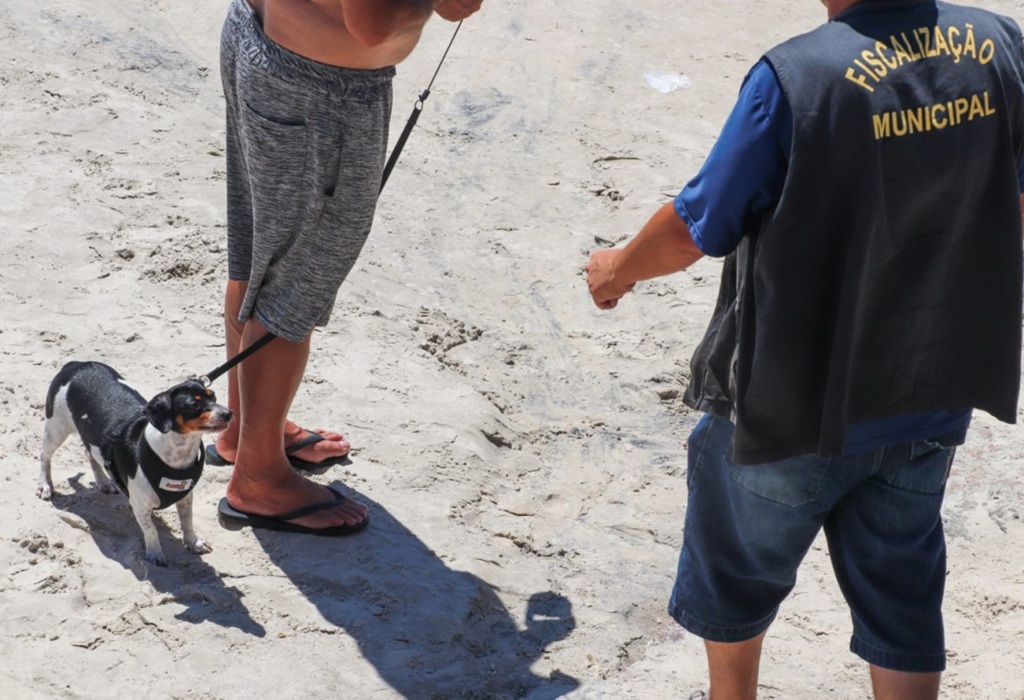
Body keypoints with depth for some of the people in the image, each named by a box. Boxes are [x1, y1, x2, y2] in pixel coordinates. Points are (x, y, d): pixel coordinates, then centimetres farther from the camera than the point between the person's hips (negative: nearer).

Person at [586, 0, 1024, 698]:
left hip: (795, 400, -4)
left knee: (737, 574, 23)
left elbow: (695, 229, -16)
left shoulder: (794, 77, -26)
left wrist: (617, 270, 4)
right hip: (931, 398, 4)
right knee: (901, 592, 19)